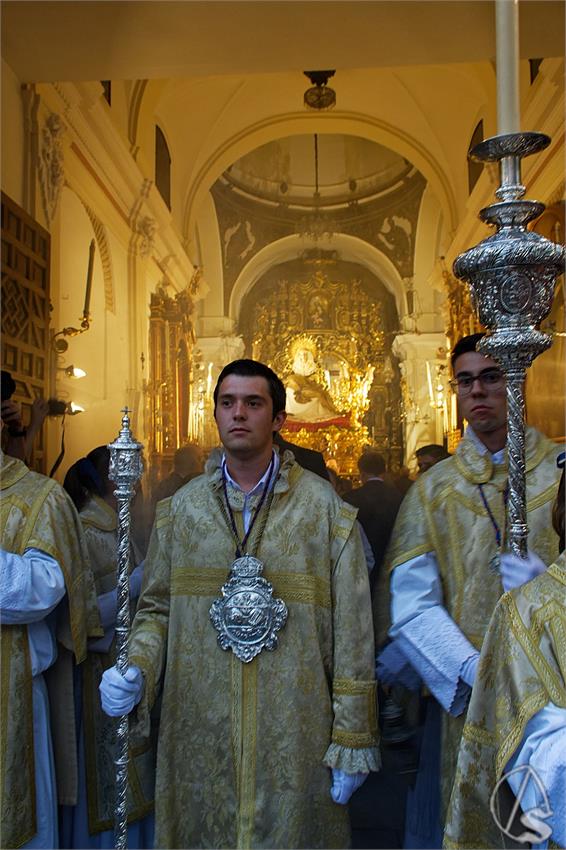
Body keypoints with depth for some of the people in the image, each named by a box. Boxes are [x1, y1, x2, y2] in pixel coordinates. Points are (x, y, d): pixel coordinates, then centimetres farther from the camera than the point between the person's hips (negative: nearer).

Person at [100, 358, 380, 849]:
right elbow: (157, 608, 10)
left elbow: (351, 631, -4)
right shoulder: (180, 509, 4)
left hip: (293, 735, -2)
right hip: (199, 734, 2)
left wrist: (352, 741, -5)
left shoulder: (325, 509, -4)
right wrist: (136, 670, -9)